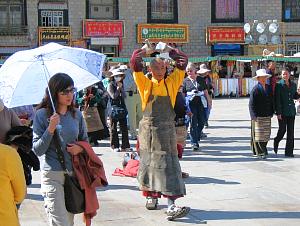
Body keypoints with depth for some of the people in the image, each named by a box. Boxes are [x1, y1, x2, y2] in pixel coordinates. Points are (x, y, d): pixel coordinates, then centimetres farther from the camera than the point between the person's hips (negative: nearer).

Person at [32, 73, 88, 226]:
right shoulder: (42, 114, -6)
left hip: (74, 173, 5)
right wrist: (51, 128, -20)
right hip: (52, 175, -5)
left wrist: (80, 148, -3)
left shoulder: (76, 114, 7)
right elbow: (37, 150, -8)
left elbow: (85, 140, 19)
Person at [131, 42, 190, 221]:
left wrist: (168, 49, 12)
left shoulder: (171, 83, 5)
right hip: (149, 129, 0)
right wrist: (145, 50, 8)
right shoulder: (146, 84, 2)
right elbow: (135, 63, -4)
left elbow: (183, 62, 7)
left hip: (167, 130, 0)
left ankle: (171, 206, -12)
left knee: (169, 165, -6)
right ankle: (151, 197, 29)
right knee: (149, 163, 10)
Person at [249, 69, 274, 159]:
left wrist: (271, 113, 12)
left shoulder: (269, 88, 11)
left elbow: (271, 101, 18)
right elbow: (251, 104, -10)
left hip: (267, 115, 6)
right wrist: (254, 116, -15)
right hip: (258, 116, -6)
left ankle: (263, 150, 18)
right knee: (258, 134, -5)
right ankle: (259, 152, -3)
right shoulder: (255, 89, -9)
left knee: (266, 134, 8)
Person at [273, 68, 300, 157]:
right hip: (282, 111, -4)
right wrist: (278, 113, -14)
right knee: (282, 130, -1)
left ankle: (289, 152, 8)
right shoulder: (279, 85, -7)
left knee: (291, 132, 3)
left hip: (291, 111, 4)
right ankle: (276, 141, 31)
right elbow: (277, 100, -10)